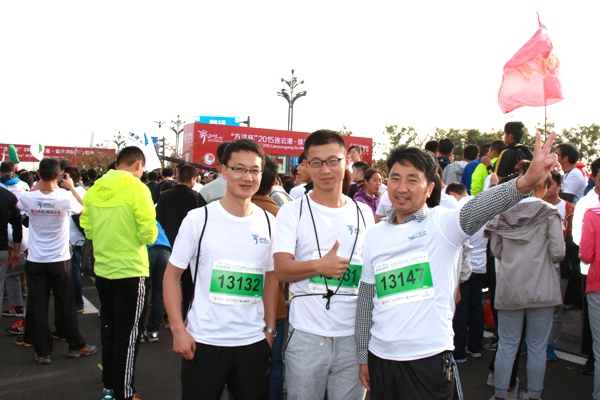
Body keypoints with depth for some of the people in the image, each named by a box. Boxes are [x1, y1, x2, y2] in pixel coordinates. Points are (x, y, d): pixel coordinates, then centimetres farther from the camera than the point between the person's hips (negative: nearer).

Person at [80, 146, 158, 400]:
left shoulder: (95, 189, 1)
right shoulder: (137, 189, -15)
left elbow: (87, 227, 8)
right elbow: (148, 234, -17)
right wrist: (149, 236, 4)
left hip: (102, 270, 6)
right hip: (130, 271, -6)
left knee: (108, 329, 19)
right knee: (127, 334, 5)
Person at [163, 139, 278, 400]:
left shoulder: (269, 223, 1)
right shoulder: (199, 218, -7)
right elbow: (172, 275, -2)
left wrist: (270, 329, 6)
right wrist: (178, 329, -9)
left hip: (254, 341, 3)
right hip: (203, 341, -2)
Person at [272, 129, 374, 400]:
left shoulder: (364, 213, 6)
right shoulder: (292, 212, -4)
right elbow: (282, 269, -10)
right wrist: (319, 265, -27)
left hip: (354, 335, 3)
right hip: (306, 335, -2)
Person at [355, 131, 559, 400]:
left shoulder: (442, 223, -8)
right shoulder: (374, 236, 4)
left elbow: (476, 209, -30)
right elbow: (366, 300, 10)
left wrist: (524, 183, -48)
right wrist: (363, 356, 13)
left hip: (429, 358, -4)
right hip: (380, 357, 4)